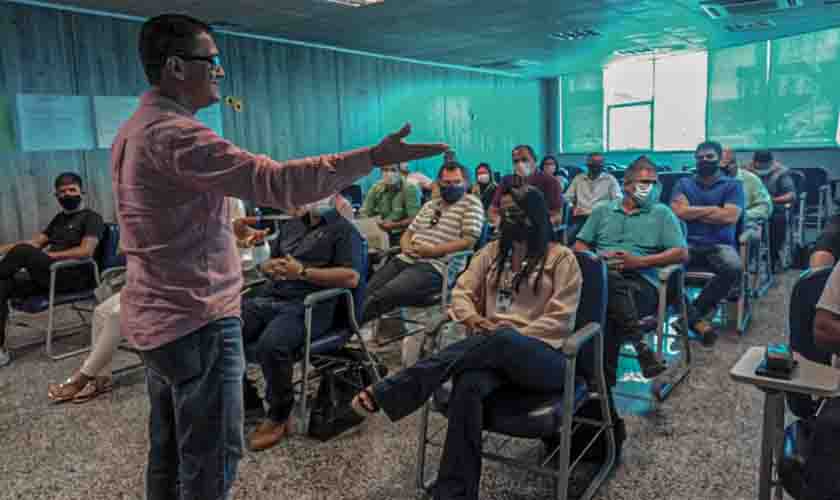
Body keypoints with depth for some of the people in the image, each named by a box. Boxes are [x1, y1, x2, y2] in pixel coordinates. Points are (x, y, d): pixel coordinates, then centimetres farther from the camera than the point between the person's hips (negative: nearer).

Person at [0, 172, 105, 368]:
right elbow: (35, 242, 22)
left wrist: (49, 255, -16)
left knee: (23, 251, -26)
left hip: (75, 278, -8)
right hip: (51, 275, 8)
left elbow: (85, 251, -13)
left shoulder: (91, 217, 1)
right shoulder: (59, 218, 27)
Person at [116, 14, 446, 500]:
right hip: (198, 320, -11)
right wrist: (374, 157, -33)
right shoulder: (175, 134, -22)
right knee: (212, 459, 3)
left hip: (158, 316, 11)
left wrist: (228, 234, 24)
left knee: (169, 451, 21)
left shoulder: (134, 130, 12)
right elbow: (275, 181, -33)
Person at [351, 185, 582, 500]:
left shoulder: (562, 258, 5)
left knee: (500, 342, -40)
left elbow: (560, 319, -4)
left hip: (541, 357, -3)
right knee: (468, 386, -35)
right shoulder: (493, 251, 19)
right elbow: (462, 291, 15)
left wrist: (512, 337, -15)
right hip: (493, 352, 3)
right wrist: (472, 317, -7)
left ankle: (385, 394, -44)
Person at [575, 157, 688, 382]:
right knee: (607, 280, -37)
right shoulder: (602, 210, 23)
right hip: (601, 277, 2)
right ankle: (638, 344, -35)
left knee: (609, 307, -35)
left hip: (641, 281, -2)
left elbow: (682, 253, 6)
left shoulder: (662, 213, 17)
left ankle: (605, 379, -24)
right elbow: (579, 246, 19)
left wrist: (639, 261, -7)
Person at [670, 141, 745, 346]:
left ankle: (692, 313, -17)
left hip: (720, 245, -1)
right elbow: (678, 212, -3)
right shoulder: (683, 183, 16)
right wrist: (713, 209, 0)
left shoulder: (733, 185, 11)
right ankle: (697, 320, -24)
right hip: (688, 243, 1)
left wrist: (693, 212, -1)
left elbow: (730, 216, -6)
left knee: (733, 268, -35)